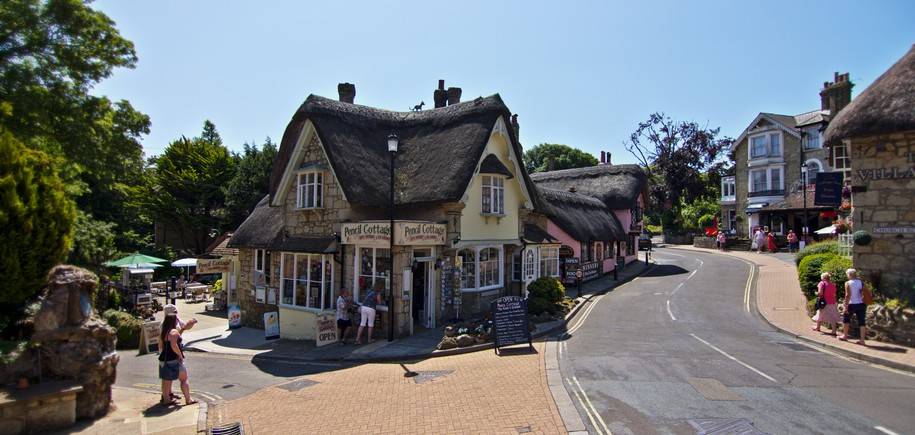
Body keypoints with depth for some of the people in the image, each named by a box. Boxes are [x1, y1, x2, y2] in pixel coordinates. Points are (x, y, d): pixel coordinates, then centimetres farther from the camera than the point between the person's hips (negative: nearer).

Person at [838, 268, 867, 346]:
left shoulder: (848, 283, -8)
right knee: (862, 321, 3)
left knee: (846, 319, 14)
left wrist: (846, 306, -11)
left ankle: (845, 336, 23)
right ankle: (862, 340, 1)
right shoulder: (861, 282, 6)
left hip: (852, 304, -4)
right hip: (861, 304, 4)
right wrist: (864, 302, 12)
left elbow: (848, 295, -12)